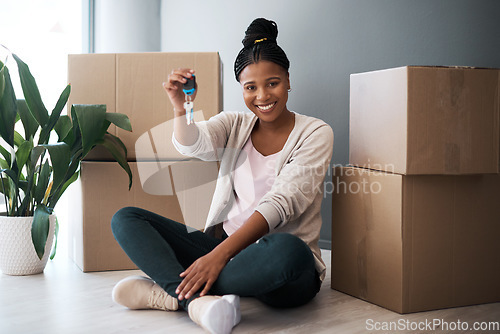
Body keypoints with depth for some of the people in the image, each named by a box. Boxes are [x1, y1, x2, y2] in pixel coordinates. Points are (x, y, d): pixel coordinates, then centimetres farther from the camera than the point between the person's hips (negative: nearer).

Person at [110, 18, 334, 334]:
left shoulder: (315, 133, -2)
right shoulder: (235, 124, 12)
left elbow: (280, 204, -15)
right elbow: (193, 144, -9)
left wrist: (221, 254, -25)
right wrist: (180, 107, -32)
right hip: (223, 247, 5)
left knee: (286, 250, -41)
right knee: (126, 218, -6)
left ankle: (169, 291, -24)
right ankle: (197, 298, -30)